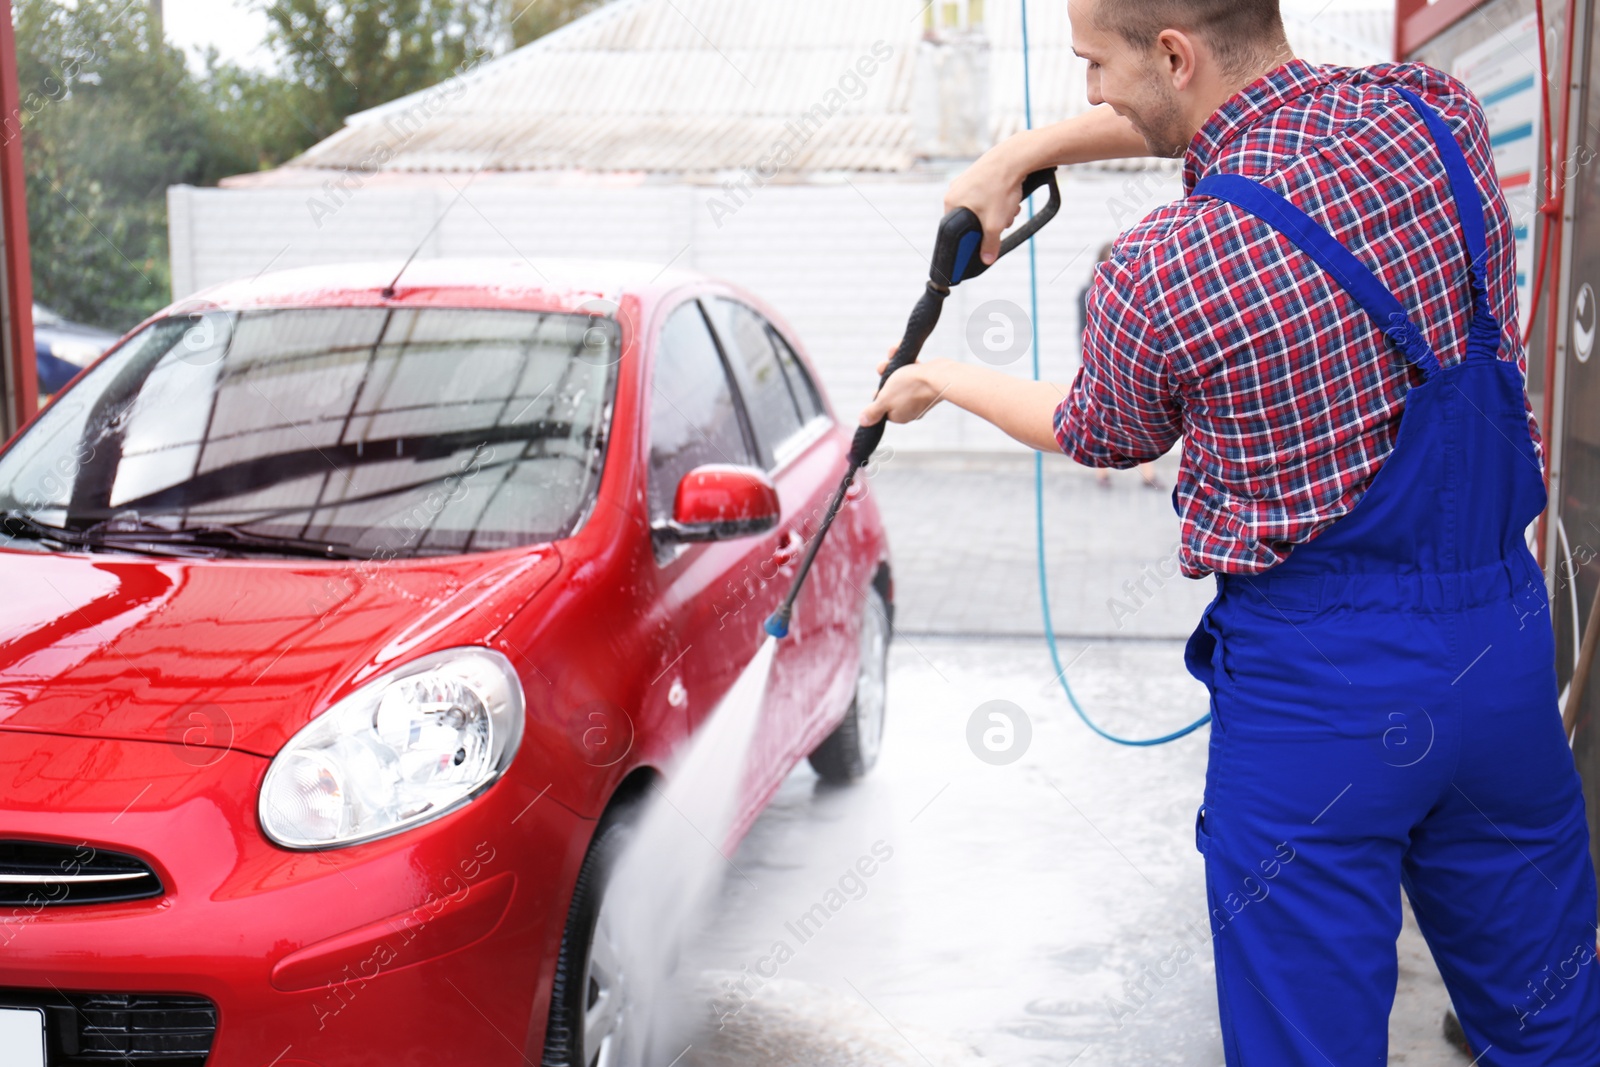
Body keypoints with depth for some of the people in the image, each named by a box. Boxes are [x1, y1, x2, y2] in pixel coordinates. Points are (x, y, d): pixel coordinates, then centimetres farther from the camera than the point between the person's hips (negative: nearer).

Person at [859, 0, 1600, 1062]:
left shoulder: (1154, 277, -17)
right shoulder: (1437, 116, -1)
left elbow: (1101, 437, 7)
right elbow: (1228, 107, 19)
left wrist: (941, 381, 23)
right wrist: (1024, 151, 20)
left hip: (1317, 681, -5)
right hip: (1512, 636, 6)